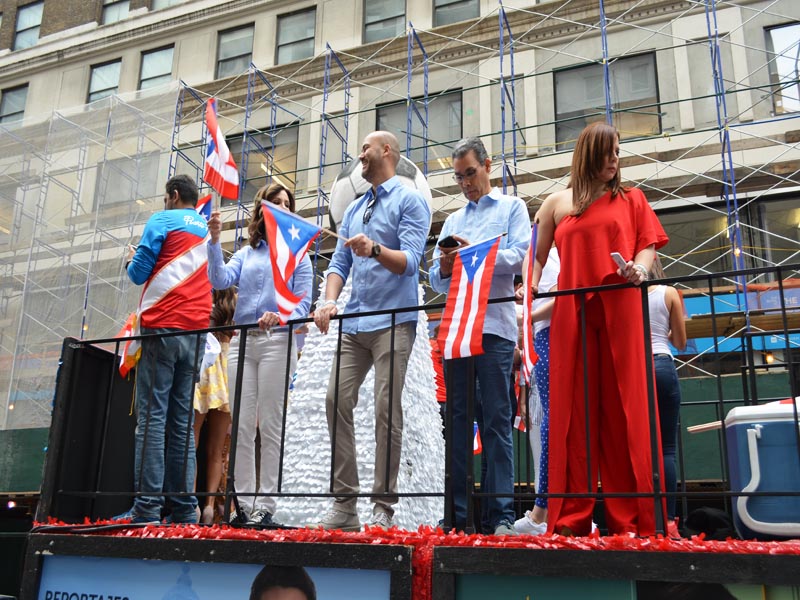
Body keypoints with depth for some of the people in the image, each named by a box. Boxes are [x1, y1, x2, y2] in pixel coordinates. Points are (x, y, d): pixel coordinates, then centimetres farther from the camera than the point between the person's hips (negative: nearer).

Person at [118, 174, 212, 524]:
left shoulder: (163, 221, 3)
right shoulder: (209, 231, 20)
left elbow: (139, 273, -1)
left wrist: (132, 261, 21)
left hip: (162, 328, -5)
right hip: (196, 332, 5)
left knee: (152, 416, -8)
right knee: (182, 421, 4)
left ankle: (147, 507, -12)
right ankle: (184, 508, 0)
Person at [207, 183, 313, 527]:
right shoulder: (246, 253, 19)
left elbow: (302, 302, 1)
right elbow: (220, 280, 2)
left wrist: (281, 316, -20)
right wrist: (214, 241, -8)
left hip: (277, 341, -3)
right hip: (241, 341, 3)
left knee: (269, 426, -5)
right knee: (241, 426, 1)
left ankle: (265, 506, -1)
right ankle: (244, 504, 7)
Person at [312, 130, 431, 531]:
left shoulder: (409, 201, 1)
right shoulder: (353, 210, 23)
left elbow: (410, 261, -12)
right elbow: (339, 263, 17)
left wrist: (375, 250, -31)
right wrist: (329, 300, -2)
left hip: (393, 321, -7)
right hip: (354, 323, 7)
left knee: (387, 410, -8)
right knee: (337, 401, -2)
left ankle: (383, 509, 0)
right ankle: (344, 504, 5)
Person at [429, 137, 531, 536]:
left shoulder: (512, 208, 13)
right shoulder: (452, 221, 25)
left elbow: (518, 257, -4)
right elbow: (437, 281, 18)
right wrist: (445, 268, -4)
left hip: (494, 326, -4)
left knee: (496, 421, -6)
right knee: (458, 418, 3)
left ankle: (500, 515, -5)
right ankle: (456, 513, 6)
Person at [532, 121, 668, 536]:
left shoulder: (631, 199, 17)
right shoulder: (557, 203, 17)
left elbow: (648, 242, 10)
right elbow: (538, 254, 18)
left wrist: (640, 269, -11)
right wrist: (530, 285, 2)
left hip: (621, 310, 0)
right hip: (572, 314, 1)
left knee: (624, 409, -4)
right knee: (573, 412, -2)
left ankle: (630, 520, 0)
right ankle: (571, 519, 1)